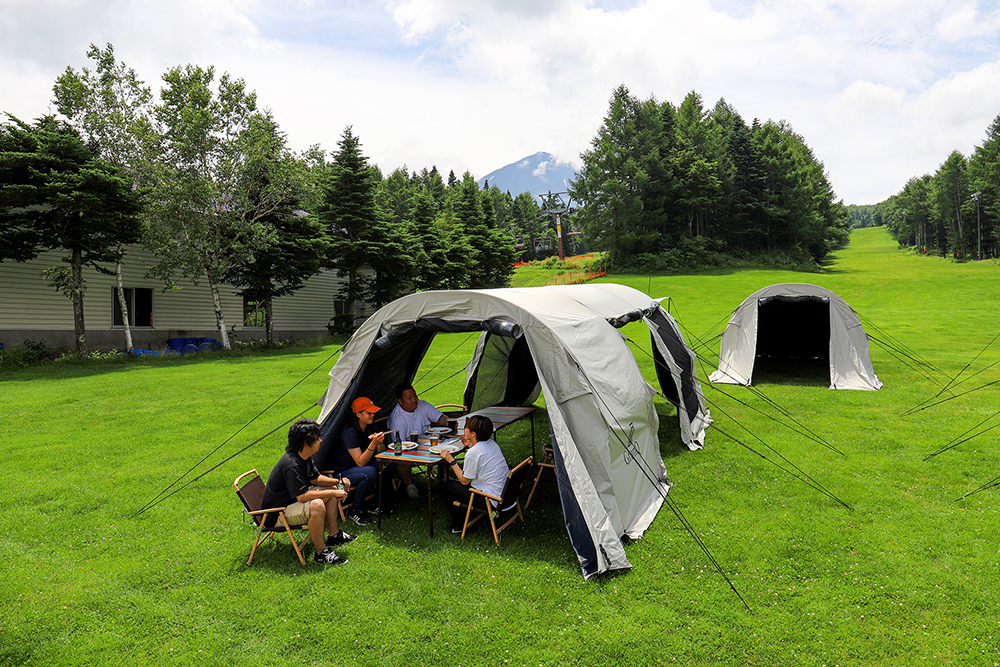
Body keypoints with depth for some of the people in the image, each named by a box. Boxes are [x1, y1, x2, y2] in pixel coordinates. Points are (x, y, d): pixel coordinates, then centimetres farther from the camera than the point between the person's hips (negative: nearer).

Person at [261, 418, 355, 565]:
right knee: (316, 505, -36)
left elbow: (315, 478, 17)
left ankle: (334, 535, 16)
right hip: (275, 514, -11)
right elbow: (302, 496, -35)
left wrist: (338, 481, 0)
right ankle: (321, 552, -22)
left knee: (331, 489, 10)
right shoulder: (291, 465, -30)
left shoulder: (305, 457, 2)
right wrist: (333, 493, -28)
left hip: (294, 499, 11)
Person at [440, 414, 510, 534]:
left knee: (448, 486, 8)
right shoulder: (492, 443, 2)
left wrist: (451, 460, -4)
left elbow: (464, 481, -9)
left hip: (493, 500, -9)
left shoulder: (473, 453, -21)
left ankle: (457, 525, 23)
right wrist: (470, 445, 18)